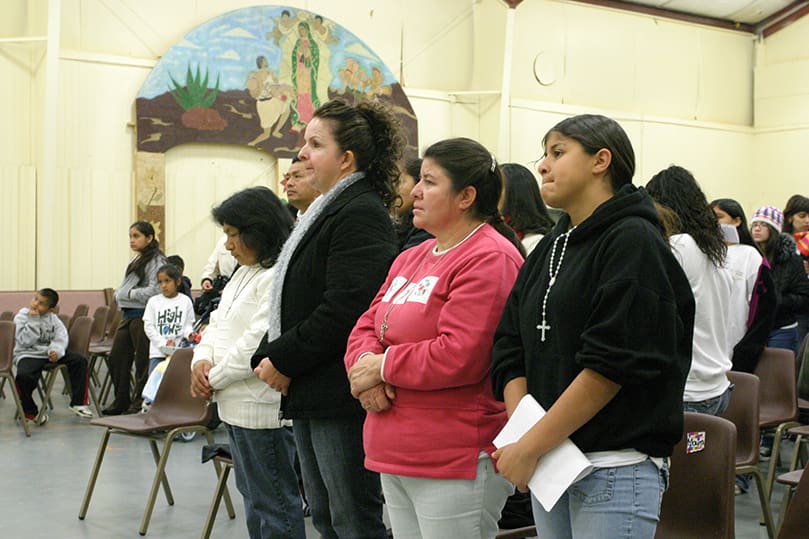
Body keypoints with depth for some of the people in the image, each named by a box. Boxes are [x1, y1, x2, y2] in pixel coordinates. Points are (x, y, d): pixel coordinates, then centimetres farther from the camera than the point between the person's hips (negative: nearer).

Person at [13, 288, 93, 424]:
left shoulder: (52, 317, 7)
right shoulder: (21, 317, -6)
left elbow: (61, 337, -1)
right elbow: (26, 341, -17)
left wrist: (57, 351, -20)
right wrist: (33, 320, -21)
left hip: (50, 354, 5)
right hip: (28, 355, -5)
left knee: (79, 361, -8)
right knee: (23, 376, -35)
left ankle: (78, 403, 0)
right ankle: (29, 412, -11)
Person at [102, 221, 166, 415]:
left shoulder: (155, 261, -10)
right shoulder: (134, 260, 18)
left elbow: (155, 290, -20)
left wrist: (130, 293, -14)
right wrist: (119, 293, 6)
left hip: (142, 315, -9)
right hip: (127, 314, 9)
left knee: (142, 361, 0)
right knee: (117, 357, 10)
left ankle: (140, 401, 9)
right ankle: (121, 401, 19)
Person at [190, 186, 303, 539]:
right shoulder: (244, 273, 15)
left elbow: (259, 341, -24)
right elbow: (218, 323, 18)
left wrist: (215, 378, -13)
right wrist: (202, 360, -1)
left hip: (262, 408, -10)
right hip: (236, 405, 10)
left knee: (273, 502, -1)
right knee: (252, 496, 20)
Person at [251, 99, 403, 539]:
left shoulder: (361, 215, -14)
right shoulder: (325, 213, 17)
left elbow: (345, 308, -23)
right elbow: (293, 301, 19)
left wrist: (283, 359, -16)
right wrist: (268, 357, 5)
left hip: (341, 397, -10)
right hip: (310, 394, 10)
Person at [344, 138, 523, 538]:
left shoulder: (489, 260, -14)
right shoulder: (412, 258, 15)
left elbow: (458, 358, -23)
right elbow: (367, 326, 15)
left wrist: (384, 366, -11)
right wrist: (366, 366, -7)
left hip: (455, 463, -9)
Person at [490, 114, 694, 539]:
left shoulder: (634, 241, -9)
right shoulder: (550, 248, 13)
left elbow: (612, 365, -18)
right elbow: (512, 349, 9)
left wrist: (530, 448, -16)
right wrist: (522, 435, -7)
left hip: (617, 470, -7)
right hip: (550, 463, 7)